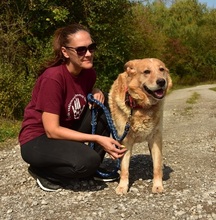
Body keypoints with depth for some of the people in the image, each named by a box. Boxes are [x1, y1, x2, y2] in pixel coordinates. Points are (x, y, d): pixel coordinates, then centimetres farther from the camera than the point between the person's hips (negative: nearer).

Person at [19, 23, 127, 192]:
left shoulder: (88, 72, -6)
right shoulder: (52, 78, -27)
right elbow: (52, 130, -26)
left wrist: (96, 93, -9)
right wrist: (97, 139, -27)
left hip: (67, 130, 7)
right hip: (38, 140, -7)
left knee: (107, 106, -10)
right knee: (87, 160, -32)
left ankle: (93, 168, 1)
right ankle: (42, 171, -2)